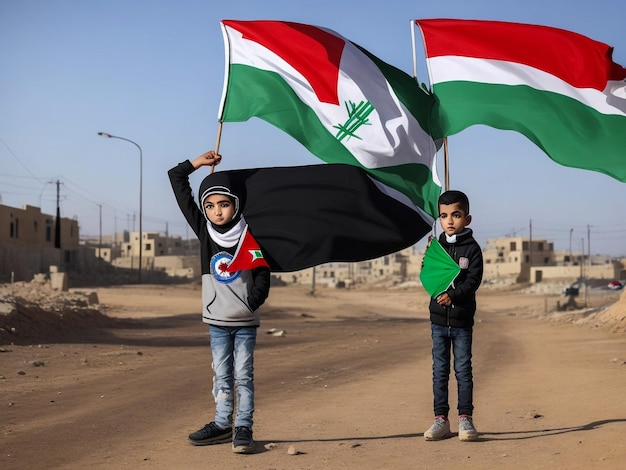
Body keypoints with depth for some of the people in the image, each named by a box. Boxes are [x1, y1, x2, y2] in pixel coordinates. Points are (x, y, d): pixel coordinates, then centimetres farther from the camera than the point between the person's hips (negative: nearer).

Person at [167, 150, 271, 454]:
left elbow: (262, 273, -3)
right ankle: (222, 424, 17)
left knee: (243, 375, 2)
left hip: (245, 320, -2)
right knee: (221, 375, 10)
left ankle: (243, 428, 5)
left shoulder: (249, 236, -8)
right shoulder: (203, 229, -1)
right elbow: (177, 181, 1)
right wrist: (198, 162, -4)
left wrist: (254, 300, -14)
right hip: (217, 320, 2)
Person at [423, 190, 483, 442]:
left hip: (462, 319, -3)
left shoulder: (472, 248, -3)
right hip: (438, 319, 3)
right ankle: (440, 419, 11)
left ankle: (465, 418, 10)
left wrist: (453, 295, -24)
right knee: (439, 371, 6)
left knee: (463, 369, 2)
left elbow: (474, 279, -12)